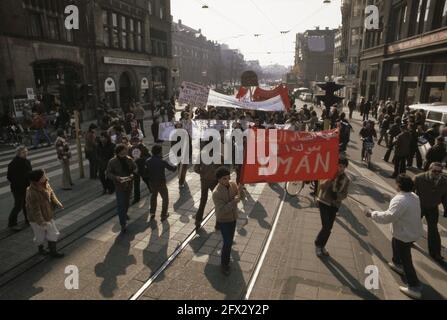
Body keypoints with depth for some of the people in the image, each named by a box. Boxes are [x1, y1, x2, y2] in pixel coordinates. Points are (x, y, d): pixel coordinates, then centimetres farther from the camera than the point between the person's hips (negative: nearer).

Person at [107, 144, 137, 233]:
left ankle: (125, 214, 51)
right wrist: (116, 177, -28)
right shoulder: (112, 162, -13)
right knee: (121, 204, -6)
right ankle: (123, 224, -2)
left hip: (129, 185, 4)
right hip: (119, 186, -4)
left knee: (127, 201, 24)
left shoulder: (129, 159, -4)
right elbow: (109, 173, -10)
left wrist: (132, 174, -15)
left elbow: (135, 168, 6)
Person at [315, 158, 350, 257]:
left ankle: (322, 246, 30)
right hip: (324, 202, -3)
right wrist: (331, 179, -29)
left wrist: (336, 195, -19)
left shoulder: (346, 180, -1)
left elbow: (344, 194, 1)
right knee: (326, 226, -10)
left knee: (329, 228, 9)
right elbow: (322, 186, -16)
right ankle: (318, 245, 14)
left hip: (335, 205, 4)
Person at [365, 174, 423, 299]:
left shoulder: (400, 200, -31)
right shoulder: (414, 196, 1)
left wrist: (372, 214, -24)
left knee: (406, 260, 0)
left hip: (405, 235, -10)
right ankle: (397, 264, 52)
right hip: (413, 231, 10)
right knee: (395, 244, 33)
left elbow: (388, 217, -36)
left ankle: (415, 288, 5)